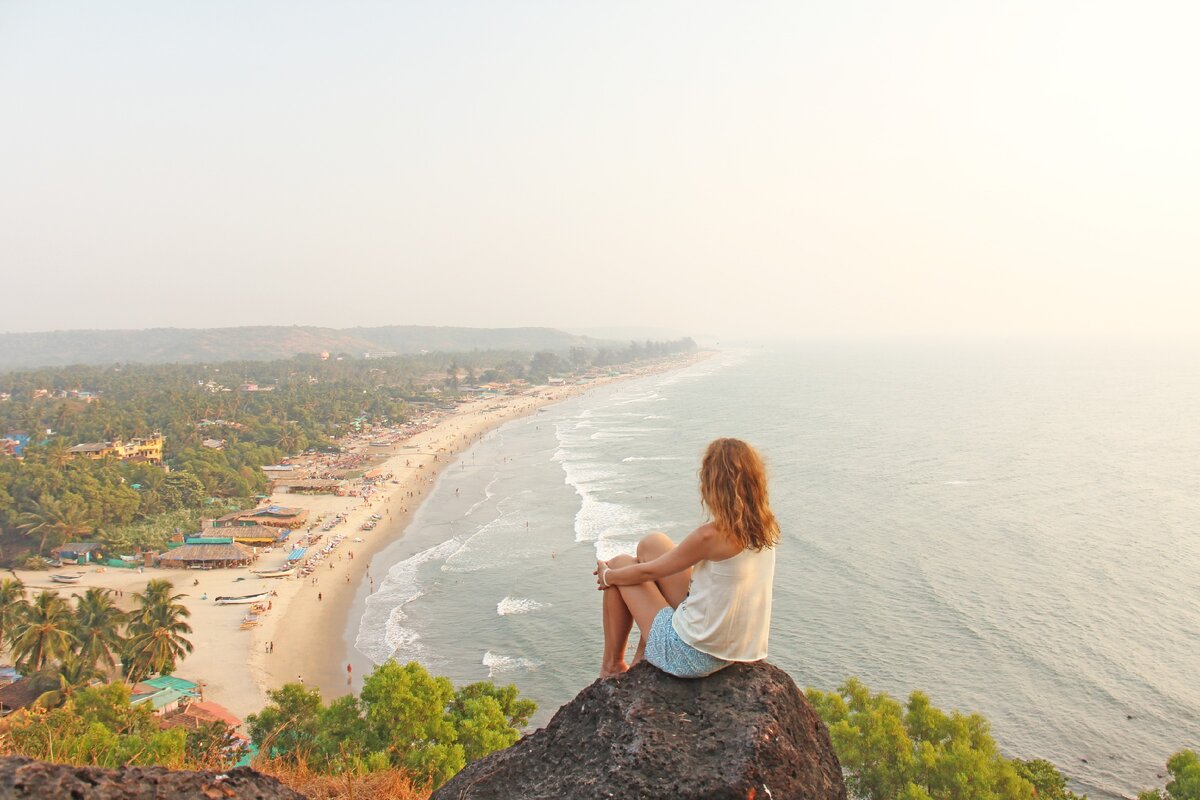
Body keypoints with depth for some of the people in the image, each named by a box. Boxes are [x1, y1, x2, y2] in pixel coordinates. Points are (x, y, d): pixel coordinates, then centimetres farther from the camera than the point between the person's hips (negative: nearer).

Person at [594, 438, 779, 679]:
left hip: (693, 657, -7)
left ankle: (612, 665, 28)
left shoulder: (711, 536, -26)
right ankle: (642, 657, 25)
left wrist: (608, 575, 8)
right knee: (652, 545, 14)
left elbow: (648, 572, -11)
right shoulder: (765, 529, -4)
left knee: (621, 564, 10)